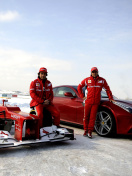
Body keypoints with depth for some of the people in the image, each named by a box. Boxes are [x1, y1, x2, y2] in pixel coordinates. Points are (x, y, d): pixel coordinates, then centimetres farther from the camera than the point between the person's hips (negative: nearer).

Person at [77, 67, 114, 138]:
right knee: (86, 116, 3)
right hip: (88, 101, 1)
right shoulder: (87, 80, 6)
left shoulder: (102, 80, 7)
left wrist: (110, 98, 8)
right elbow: (79, 87, 15)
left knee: (92, 117, -3)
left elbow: (107, 89, 14)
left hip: (96, 102, 0)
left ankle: (90, 132, 3)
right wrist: (82, 96, 9)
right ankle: (85, 131, 15)